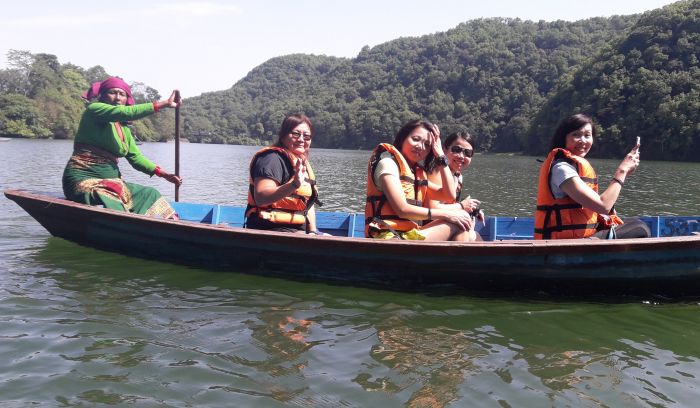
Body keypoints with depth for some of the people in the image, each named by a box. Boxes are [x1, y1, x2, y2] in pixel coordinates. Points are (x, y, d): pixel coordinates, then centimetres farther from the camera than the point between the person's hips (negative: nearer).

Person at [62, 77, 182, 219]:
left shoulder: (124, 128, 18)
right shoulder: (94, 109, -6)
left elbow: (135, 157, 13)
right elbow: (124, 112, -24)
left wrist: (162, 173, -1)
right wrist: (164, 104, -24)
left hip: (111, 181, 9)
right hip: (84, 179, -9)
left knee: (149, 195, 8)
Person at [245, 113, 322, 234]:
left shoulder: (303, 164, 16)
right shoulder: (272, 158, -12)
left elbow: (308, 202, 20)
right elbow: (260, 198, -26)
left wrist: (313, 231, 6)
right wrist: (294, 185, -38)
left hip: (295, 232, 9)